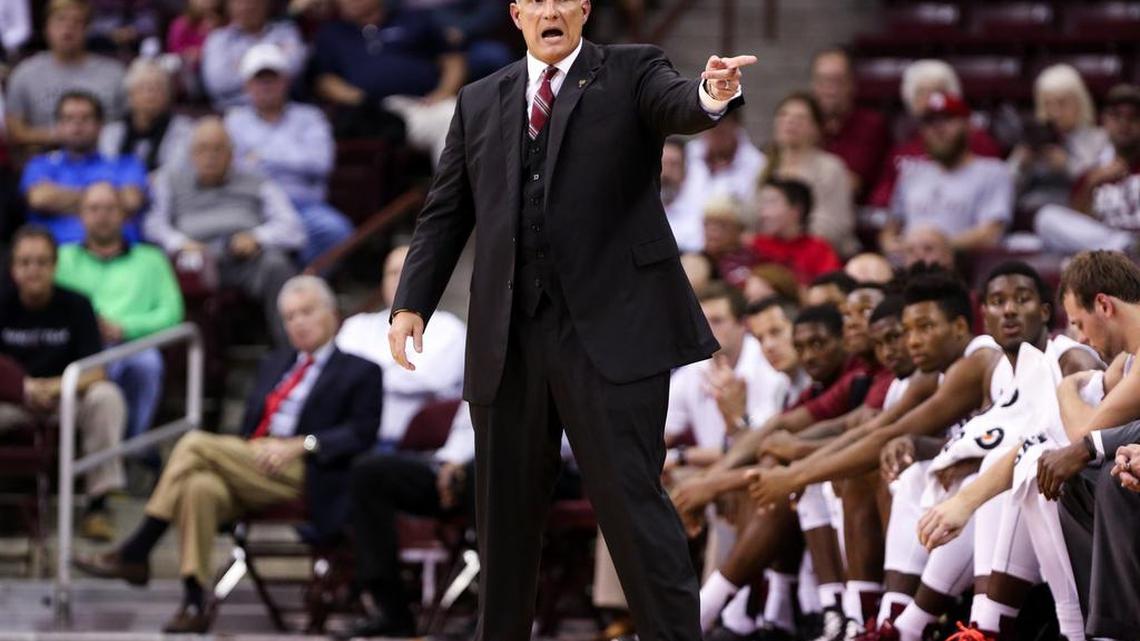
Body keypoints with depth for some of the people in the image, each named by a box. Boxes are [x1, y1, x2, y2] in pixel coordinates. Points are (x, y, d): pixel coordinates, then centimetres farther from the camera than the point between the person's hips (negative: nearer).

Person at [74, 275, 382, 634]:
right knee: (200, 486, -33)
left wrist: (300, 445, -15)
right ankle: (194, 604, -37)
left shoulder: (359, 372, 12)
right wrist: (241, 452, 2)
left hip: (302, 474, -5)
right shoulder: (274, 365, 32)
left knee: (195, 444, -25)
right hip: (250, 470, 5)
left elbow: (361, 435, -2)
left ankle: (134, 555, -22)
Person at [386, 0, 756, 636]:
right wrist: (413, 302, 5)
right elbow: (446, 214, 17)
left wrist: (713, 95, -41)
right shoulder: (480, 101, 15)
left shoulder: (631, 74, 5)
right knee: (505, 508, 11)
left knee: (631, 500, -9)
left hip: (610, 330, -4)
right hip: (508, 340, 4)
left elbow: (679, 104, -17)